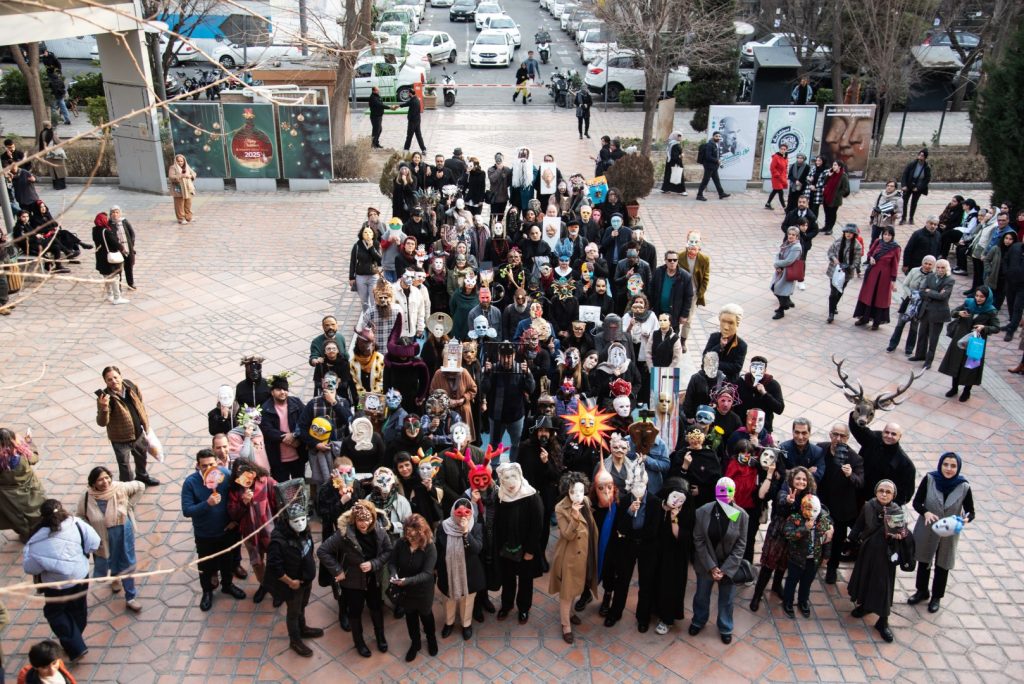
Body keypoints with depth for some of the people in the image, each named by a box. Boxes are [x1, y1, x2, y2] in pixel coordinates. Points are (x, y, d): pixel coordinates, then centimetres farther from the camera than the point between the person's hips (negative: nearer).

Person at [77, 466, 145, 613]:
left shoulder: (120, 488, -23)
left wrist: (129, 505, -8)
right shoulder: (87, 497, -22)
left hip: (123, 534, 0)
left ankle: (130, 598, 28)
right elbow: (80, 516, -4)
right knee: (107, 563, 26)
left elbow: (140, 486, -6)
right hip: (103, 538, 0)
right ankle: (115, 578, 63)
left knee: (127, 566, 12)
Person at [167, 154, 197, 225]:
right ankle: (181, 219, 2)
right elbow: (171, 177, -16)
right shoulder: (173, 168, -4)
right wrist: (181, 176, -25)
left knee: (188, 204, 11)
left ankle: (188, 217, 22)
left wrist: (190, 176, -13)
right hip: (178, 190, -5)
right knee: (180, 205, -3)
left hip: (187, 189, 5)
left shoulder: (187, 167, 14)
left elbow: (194, 174, 10)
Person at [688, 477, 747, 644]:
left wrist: (725, 569, -14)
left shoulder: (741, 515, -15)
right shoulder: (703, 511, -15)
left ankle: (725, 628, 42)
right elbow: (698, 540, -10)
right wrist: (711, 566, -14)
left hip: (729, 566, 0)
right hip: (706, 564, 1)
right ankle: (698, 621, 47)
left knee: (726, 599, 17)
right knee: (701, 595, 20)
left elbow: (740, 545, -10)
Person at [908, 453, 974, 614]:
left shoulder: (964, 487, -18)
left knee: (942, 566, 18)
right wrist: (926, 513, -30)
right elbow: (916, 502, -10)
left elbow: (971, 512, -7)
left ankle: (936, 597, 42)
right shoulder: (929, 479, -18)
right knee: (923, 562, 21)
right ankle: (922, 591, 45)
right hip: (926, 531, 0)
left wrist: (966, 519, -29)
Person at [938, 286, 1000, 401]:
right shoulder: (969, 303, -4)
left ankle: (967, 391, 25)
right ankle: (954, 388, 30)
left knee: (971, 366, 5)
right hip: (960, 338, 3)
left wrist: (984, 327, -28)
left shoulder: (991, 311, -11)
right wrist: (959, 313, -18)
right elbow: (953, 312, 4)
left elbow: (996, 328, -11)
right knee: (956, 363, 12)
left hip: (976, 342, -3)